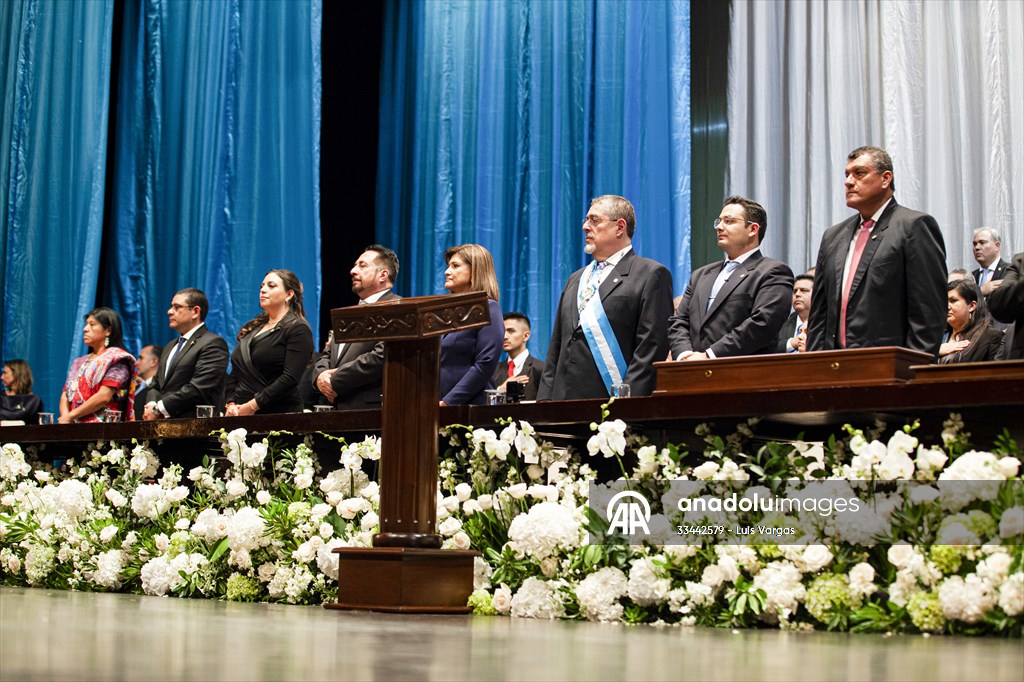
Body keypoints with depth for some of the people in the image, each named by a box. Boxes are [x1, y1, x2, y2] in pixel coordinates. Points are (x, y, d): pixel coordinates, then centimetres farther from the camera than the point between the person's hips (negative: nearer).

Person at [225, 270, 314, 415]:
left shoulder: (298, 330, -4)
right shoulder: (252, 329, 17)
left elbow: (290, 378, -15)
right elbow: (234, 374, 16)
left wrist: (253, 406, -17)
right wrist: (230, 404, -1)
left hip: (278, 414, -6)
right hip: (240, 414, 6)